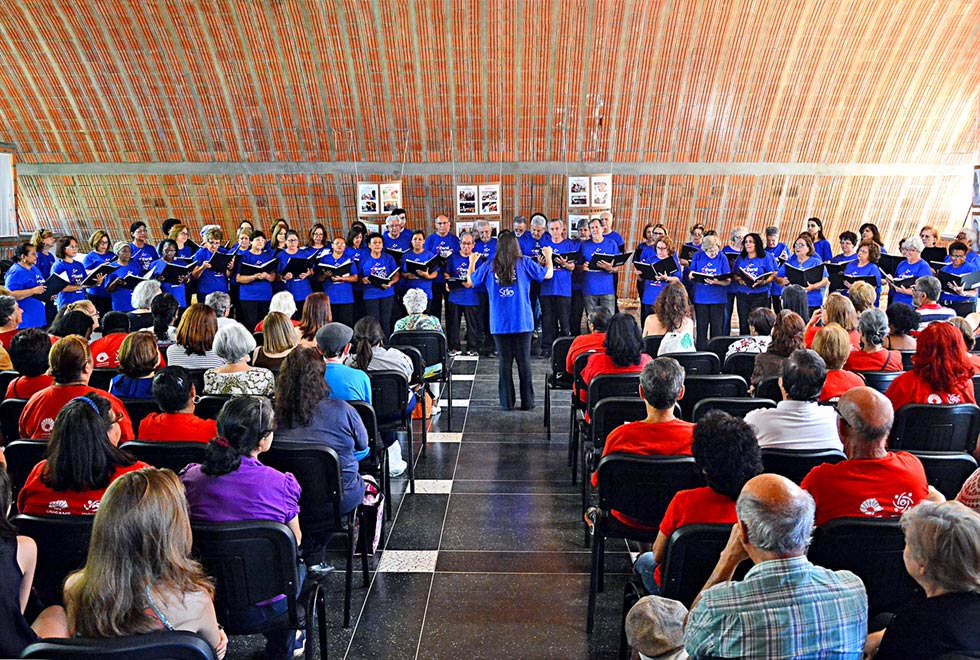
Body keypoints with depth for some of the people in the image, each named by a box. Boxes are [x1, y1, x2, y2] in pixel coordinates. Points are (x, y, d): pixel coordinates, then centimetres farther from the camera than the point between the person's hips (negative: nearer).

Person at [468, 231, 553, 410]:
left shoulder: (489, 265, 0)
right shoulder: (524, 263, -3)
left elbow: (471, 281, 13)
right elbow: (548, 274, 5)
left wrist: (472, 262, 31)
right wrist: (548, 256, 25)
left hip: (499, 323, 1)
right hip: (522, 321, -1)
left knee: (505, 361, 7)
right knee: (524, 361, 5)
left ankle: (507, 402, 9)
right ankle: (527, 402, 9)